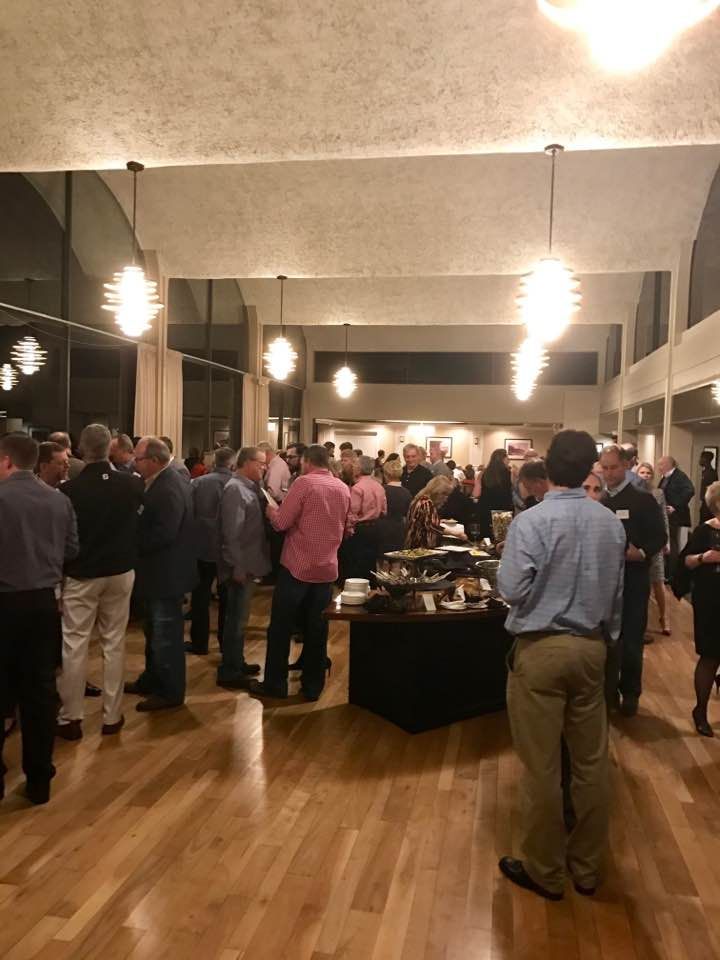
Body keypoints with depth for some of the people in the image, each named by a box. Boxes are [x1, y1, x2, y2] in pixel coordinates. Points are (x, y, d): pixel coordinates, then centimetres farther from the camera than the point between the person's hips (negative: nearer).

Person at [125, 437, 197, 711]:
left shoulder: (169, 488, -25)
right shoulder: (164, 481, 6)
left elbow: (163, 534, -30)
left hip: (166, 572, -10)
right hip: (159, 569, 10)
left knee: (166, 635, 4)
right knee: (155, 631, 23)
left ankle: (171, 692, 18)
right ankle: (152, 680, 38)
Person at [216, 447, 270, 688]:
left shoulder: (249, 487, 11)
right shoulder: (235, 489, -18)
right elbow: (231, 532, -22)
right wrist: (238, 567, -22)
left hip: (249, 563, 10)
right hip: (241, 566, -9)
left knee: (240, 617, 19)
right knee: (236, 618, 0)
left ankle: (237, 663, 31)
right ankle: (228, 672, 10)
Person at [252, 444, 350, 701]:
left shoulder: (304, 482, -12)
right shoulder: (343, 488, 7)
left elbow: (281, 523, -13)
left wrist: (271, 510, 7)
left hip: (297, 566, -5)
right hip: (326, 568, 5)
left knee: (281, 627, 7)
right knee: (316, 629, 11)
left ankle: (274, 683, 14)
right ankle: (312, 686, 17)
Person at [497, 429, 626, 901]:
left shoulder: (531, 521, -16)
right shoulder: (611, 522, 1)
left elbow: (512, 590, -17)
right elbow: (617, 592, 9)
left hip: (542, 648, -5)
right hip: (591, 647, 6)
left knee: (542, 766, 7)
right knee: (591, 761, 16)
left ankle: (545, 871, 22)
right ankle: (586, 867, 31)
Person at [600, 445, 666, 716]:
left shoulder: (643, 499, -5)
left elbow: (659, 537, -8)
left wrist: (642, 553, -24)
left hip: (633, 580, -3)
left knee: (631, 640, 5)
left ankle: (630, 694, 23)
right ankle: (608, 690, 28)